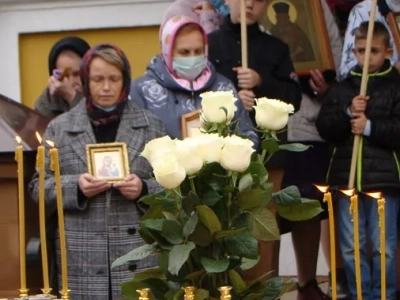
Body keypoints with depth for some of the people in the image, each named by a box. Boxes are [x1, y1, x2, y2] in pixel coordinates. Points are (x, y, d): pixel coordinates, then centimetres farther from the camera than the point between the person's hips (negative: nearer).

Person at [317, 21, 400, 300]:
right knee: (351, 247, 8)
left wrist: (370, 127, -16)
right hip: (346, 177, 3)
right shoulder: (341, 89, 11)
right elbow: (324, 128, 3)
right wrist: (347, 113, -12)